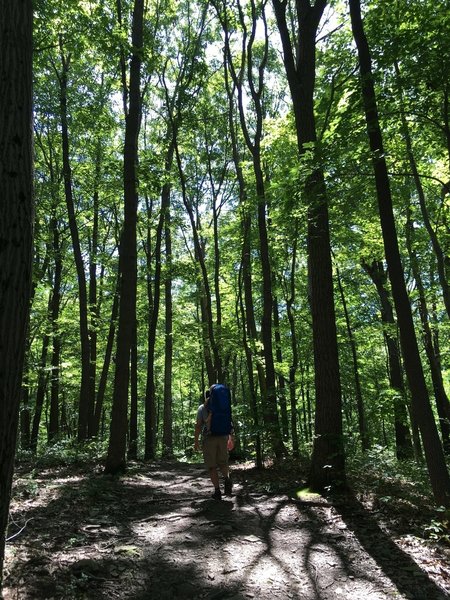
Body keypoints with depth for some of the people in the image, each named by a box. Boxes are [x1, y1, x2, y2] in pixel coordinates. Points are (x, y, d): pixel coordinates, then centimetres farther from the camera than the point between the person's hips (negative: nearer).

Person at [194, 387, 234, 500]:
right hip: (222, 437, 3)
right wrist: (231, 437, 16)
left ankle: (217, 491, -2)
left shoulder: (202, 408, 4)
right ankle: (227, 479, -14)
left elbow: (198, 425, -4)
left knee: (212, 466, 6)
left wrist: (196, 441, -1)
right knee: (223, 463, 14)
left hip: (208, 438, -2)